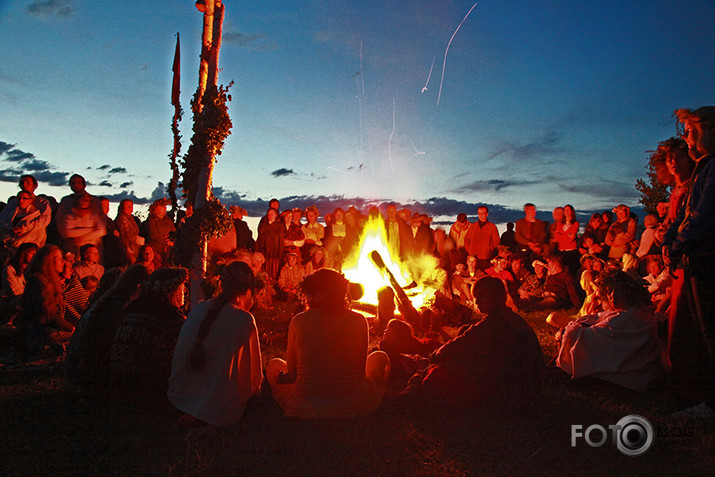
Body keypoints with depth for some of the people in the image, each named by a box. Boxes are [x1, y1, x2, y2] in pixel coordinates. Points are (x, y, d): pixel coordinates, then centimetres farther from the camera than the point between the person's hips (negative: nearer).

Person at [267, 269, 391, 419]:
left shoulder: (298, 321, -4)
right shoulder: (358, 321, -4)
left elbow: (292, 373, 4)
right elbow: (360, 372, 4)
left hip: (305, 409, 1)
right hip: (350, 408, 0)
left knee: (274, 365, 29)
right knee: (380, 357, 27)